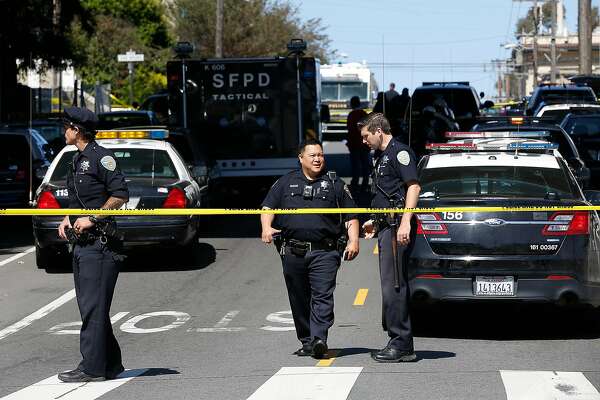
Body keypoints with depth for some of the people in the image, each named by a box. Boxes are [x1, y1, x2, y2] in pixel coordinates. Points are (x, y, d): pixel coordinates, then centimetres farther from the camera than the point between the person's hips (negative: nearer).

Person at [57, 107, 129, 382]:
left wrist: (92, 219, -17)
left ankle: (92, 367, -9)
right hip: (81, 243, 10)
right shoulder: (77, 160, 20)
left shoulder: (101, 157, -9)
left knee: (93, 306, -10)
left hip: (99, 243, -10)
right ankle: (111, 364, 19)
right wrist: (67, 219, 11)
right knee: (89, 306, 12)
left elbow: (120, 195, -15)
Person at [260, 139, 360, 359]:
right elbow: (268, 207, 12)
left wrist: (353, 241, -3)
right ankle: (307, 342, 14)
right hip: (293, 252, 2)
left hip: (325, 252, -2)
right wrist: (267, 227, -8)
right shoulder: (286, 182, 15)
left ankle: (319, 339, -22)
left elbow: (351, 216, 10)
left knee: (322, 296, -14)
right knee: (299, 299, 6)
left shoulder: (335, 184, 12)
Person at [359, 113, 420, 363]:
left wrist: (405, 222, -26)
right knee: (393, 286, 11)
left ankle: (401, 345, -10)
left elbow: (413, 186, -19)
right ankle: (400, 344, 15)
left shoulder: (399, 152, -8)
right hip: (387, 228, 11)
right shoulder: (383, 157, 24)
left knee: (393, 286, -11)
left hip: (397, 228, -11)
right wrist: (375, 222, 32)